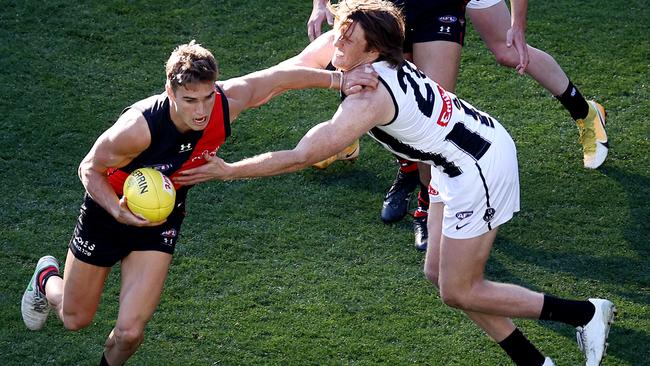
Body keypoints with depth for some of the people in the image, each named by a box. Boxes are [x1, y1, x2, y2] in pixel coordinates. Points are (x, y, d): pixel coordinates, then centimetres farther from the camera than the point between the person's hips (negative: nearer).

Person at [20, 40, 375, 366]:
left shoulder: (226, 103, -28)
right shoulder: (138, 127, -38)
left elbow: (282, 76, -11)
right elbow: (89, 169, -21)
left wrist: (338, 78, -3)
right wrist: (118, 211, -37)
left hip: (160, 220, 2)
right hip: (109, 210, -2)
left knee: (130, 331, -10)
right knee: (75, 318, 16)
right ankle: (47, 278, 52)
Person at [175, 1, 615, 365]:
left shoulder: (368, 99, -26)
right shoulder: (386, 64, -1)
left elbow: (301, 157, -26)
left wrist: (226, 170, -21)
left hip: (480, 169, -9)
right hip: (483, 143, 9)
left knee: (459, 291, 1)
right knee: (439, 273, 14)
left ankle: (586, 313, 13)